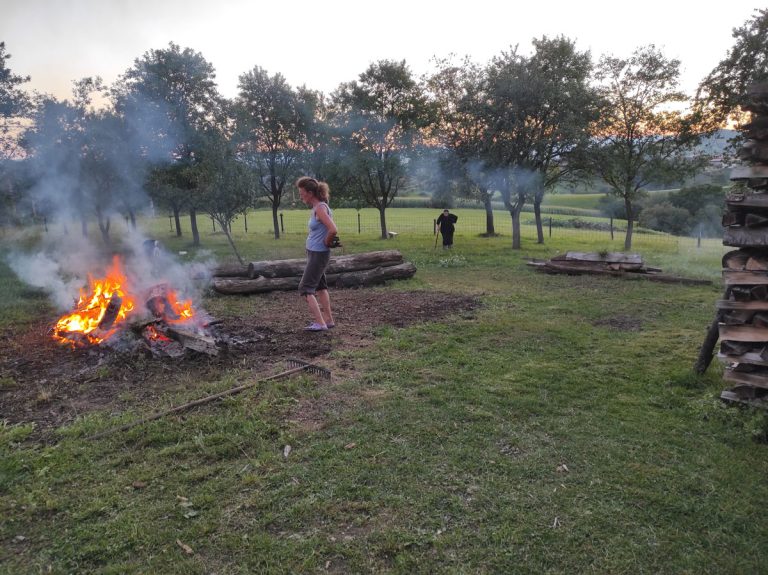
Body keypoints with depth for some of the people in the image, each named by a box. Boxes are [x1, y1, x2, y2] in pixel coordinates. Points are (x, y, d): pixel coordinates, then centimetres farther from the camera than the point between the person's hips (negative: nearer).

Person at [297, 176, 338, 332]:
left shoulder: (320, 208, -21)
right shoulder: (315, 208, 7)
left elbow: (333, 230, -31)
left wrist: (326, 243, -15)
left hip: (318, 254, -10)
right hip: (314, 253, 10)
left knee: (305, 288, -4)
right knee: (320, 286, 18)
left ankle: (320, 323, -3)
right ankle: (328, 319, 25)